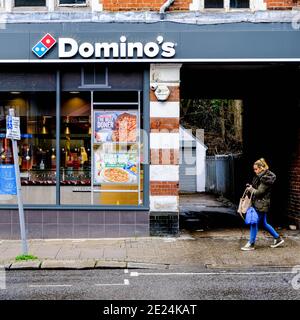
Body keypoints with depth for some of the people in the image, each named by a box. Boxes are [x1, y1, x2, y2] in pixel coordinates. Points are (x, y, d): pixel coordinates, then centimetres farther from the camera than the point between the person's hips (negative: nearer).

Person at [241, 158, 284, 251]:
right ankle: (278, 238, 28)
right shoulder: (260, 177, 11)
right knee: (264, 223, 18)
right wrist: (251, 187, 3)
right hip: (258, 203, 10)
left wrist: (251, 189, -4)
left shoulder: (265, 179, -18)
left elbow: (259, 192, -19)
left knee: (254, 223, -3)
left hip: (261, 205, -10)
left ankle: (251, 244, 5)